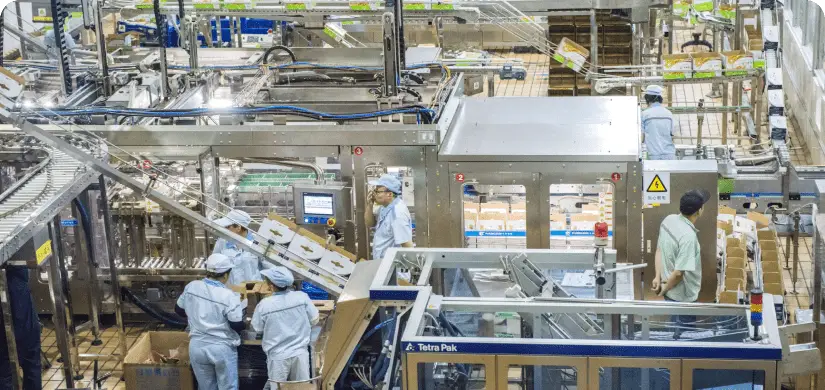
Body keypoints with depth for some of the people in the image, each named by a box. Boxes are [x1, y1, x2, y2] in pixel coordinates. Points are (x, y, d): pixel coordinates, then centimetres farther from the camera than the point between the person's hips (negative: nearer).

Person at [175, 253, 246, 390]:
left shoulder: (191, 287, -3)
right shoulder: (229, 296, -18)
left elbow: (179, 310, 12)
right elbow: (238, 326, -14)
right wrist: (240, 308, 5)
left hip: (197, 347, 4)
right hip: (223, 348, -4)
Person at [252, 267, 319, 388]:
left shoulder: (264, 305, -14)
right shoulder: (302, 297, -10)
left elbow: (257, 327, 2)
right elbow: (314, 320, 3)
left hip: (278, 356, -2)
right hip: (300, 353, 2)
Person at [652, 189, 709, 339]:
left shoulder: (668, 220, -6)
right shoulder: (688, 236, -32)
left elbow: (659, 250, 5)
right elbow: (678, 272, -29)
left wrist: (658, 277, 5)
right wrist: (665, 289, -12)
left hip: (671, 292, 8)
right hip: (682, 296, -8)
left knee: (677, 328, 27)